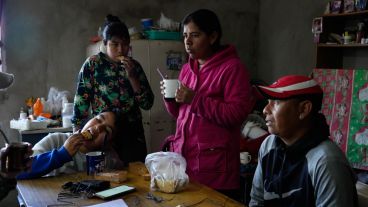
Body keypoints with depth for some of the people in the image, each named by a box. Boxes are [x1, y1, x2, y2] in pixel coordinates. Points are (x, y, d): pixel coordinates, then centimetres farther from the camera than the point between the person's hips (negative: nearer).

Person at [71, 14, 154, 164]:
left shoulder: (134, 66, 6)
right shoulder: (93, 64, -2)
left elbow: (147, 104, 1)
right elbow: (81, 100, -3)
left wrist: (131, 76, -9)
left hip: (132, 134, 3)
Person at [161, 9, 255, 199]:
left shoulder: (232, 67, -9)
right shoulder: (187, 69, 13)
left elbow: (237, 113, -17)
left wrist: (195, 100, -20)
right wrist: (171, 99, 0)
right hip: (182, 156, 6)